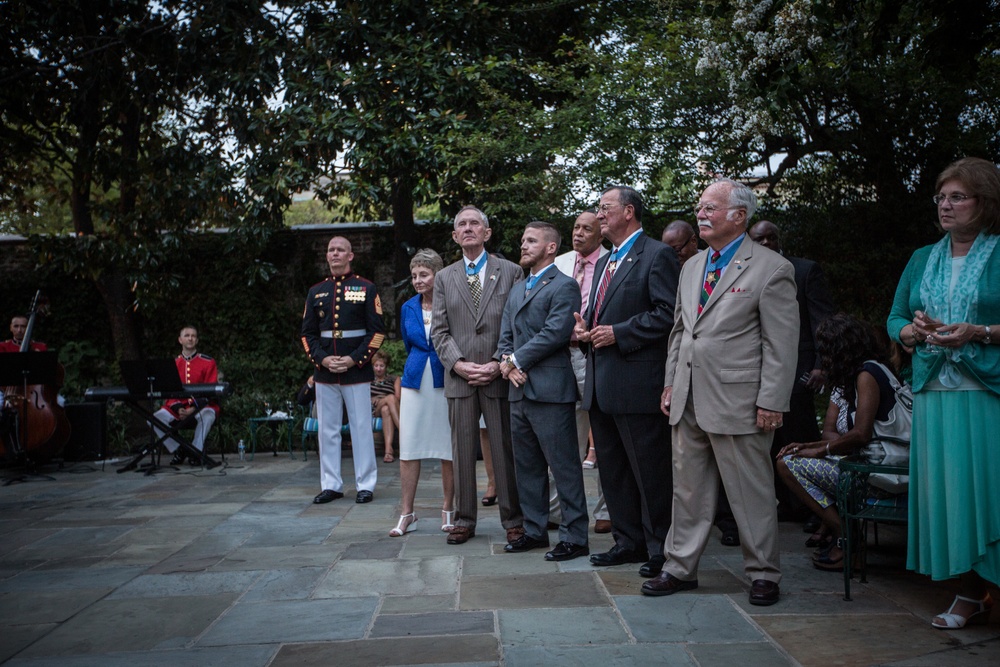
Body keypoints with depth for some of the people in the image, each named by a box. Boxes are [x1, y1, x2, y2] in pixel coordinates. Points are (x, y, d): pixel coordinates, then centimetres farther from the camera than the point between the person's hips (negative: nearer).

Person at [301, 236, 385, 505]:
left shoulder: (366, 288, 1)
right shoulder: (316, 291, 10)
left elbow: (377, 331, -4)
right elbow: (307, 333, 9)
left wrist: (355, 359, -12)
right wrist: (322, 359, -7)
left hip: (357, 370, -3)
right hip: (324, 373, 4)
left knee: (361, 428, 2)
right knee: (327, 430, 8)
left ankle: (366, 484, 11)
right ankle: (331, 485, 17)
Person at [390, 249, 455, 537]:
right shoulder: (408, 308, 9)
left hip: (446, 382, -4)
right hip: (414, 384, 4)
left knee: (448, 449, 3)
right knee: (408, 449, 3)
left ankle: (448, 510, 17)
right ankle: (407, 513, 11)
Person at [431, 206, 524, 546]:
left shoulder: (511, 271, 6)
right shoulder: (444, 277, 13)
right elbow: (439, 330, 8)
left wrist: (499, 364, -10)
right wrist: (458, 364, -7)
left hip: (499, 376, -2)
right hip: (459, 378, 2)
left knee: (505, 450, 2)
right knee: (462, 451, 7)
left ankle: (513, 520, 13)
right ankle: (464, 520, 17)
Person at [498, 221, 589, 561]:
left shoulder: (564, 286, -5)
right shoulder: (517, 289, 21)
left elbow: (555, 333, -16)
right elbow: (505, 335, 17)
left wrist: (516, 360, -11)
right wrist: (507, 362, -3)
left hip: (550, 391, -8)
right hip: (519, 390, 9)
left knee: (564, 466, -2)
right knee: (526, 466, 15)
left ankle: (574, 537, 5)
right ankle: (534, 530, 26)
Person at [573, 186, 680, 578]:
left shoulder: (656, 255, -7)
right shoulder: (605, 262, 21)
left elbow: (668, 312, -16)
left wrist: (619, 334, -18)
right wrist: (584, 328, 5)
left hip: (637, 383, -9)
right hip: (600, 384, 9)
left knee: (650, 472, 0)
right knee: (612, 469, 14)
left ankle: (659, 549, 13)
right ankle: (628, 541, 26)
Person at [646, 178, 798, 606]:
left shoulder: (771, 269, -6)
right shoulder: (691, 268, 16)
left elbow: (781, 344, -9)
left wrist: (771, 402, -14)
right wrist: (670, 382, 14)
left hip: (737, 403, -6)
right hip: (688, 402, 7)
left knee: (751, 493, 4)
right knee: (688, 489, 13)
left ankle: (763, 574, 21)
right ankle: (681, 568, 25)